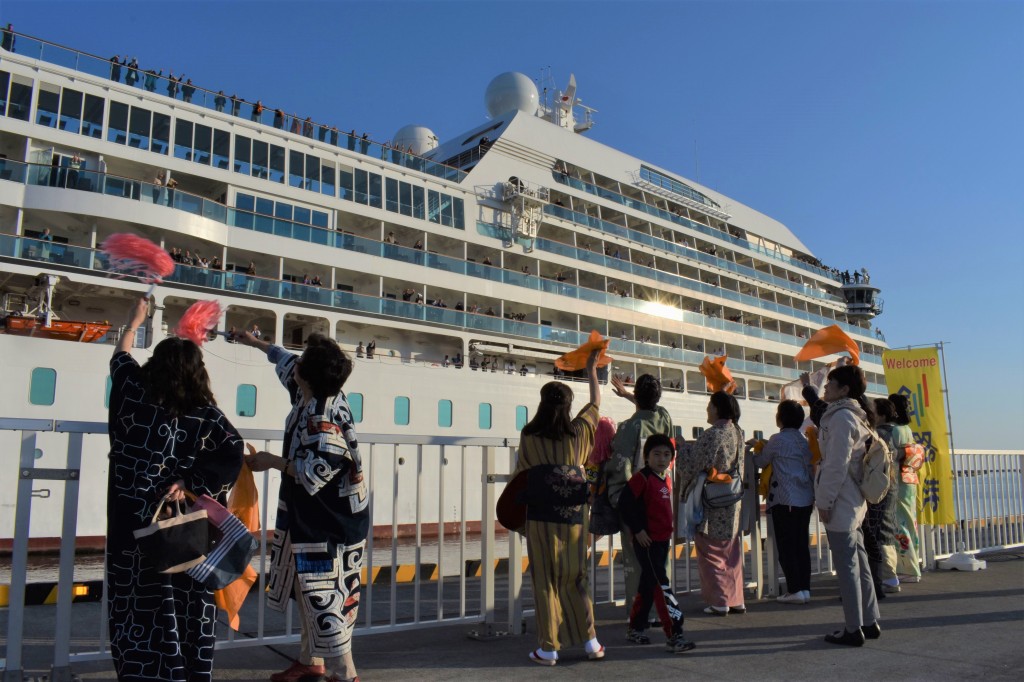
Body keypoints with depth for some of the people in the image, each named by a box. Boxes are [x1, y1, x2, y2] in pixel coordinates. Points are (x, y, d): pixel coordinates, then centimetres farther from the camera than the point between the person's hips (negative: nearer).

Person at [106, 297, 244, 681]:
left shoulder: (135, 395, 0)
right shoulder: (206, 413, -4)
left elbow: (120, 358, 20)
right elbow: (233, 451, -15)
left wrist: (135, 321, 34)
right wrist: (190, 482, -13)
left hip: (137, 523, 0)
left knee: (142, 603, 6)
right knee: (188, 601, 9)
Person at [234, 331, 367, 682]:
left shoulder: (324, 416, -27)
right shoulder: (310, 397, 1)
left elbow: (317, 471, -27)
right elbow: (286, 362, 21)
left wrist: (273, 462, -14)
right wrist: (256, 343, 36)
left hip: (331, 523, -10)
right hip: (310, 517, 10)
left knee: (324, 595, -3)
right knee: (309, 591, 21)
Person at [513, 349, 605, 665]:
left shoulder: (529, 435, -2)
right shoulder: (579, 431, 3)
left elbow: (520, 473, 8)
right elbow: (596, 402, 20)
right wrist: (591, 370, 31)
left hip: (541, 519, -2)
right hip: (574, 518, 2)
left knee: (546, 582, 4)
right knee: (576, 579, 14)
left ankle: (549, 648, 8)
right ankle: (590, 641, 16)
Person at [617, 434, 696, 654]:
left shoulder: (667, 479, 10)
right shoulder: (642, 478, -15)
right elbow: (625, 503, -20)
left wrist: (669, 529, 15)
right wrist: (637, 530, -19)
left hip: (663, 540, 9)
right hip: (647, 542, -8)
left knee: (648, 586, 17)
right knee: (661, 587, -8)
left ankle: (636, 628, 30)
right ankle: (674, 636, -6)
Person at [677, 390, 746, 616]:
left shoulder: (713, 434, -18)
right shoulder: (737, 432, 5)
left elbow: (695, 466, -15)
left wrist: (682, 452, 2)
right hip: (732, 503, 8)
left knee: (711, 554, 3)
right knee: (731, 554, 14)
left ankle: (719, 602, 6)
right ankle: (736, 600, 20)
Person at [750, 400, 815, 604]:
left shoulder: (778, 440, -9)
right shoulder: (804, 441, 10)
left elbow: (761, 462, 1)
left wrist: (756, 447, 22)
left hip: (785, 500, -7)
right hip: (806, 499, 7)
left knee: (786, 545, -1)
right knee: (802, 544, 11)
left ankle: (795, 590, 0)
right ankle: (805, 588, 13)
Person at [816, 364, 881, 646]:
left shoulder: (841, 417, -15)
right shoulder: (856, 415, 15)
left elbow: (836, 465, -19)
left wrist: (824, 501, -16)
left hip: (840, 505, -10)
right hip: (854, 502, 10)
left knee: (846, 566, -3)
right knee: (858, 563, 15)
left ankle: (854, 629, 4)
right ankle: (870, 622, 24)